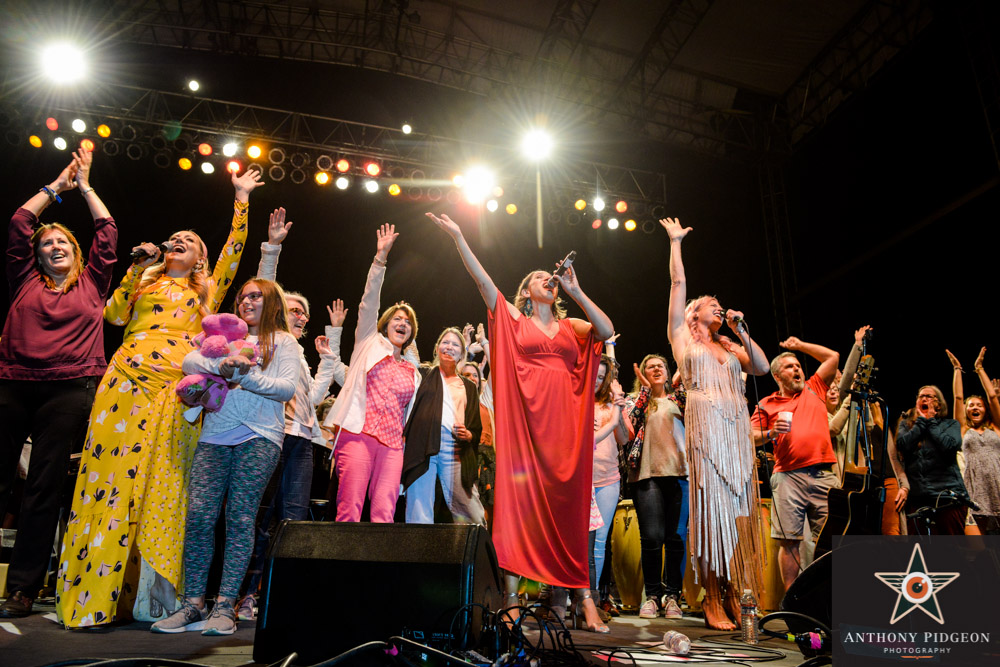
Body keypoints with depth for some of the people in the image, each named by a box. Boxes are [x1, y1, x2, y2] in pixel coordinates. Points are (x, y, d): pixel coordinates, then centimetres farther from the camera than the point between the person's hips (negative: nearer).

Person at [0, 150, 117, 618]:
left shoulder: (91, 284, 15)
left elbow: (106, 231, 15)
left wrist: (85, 186, 25)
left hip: (69, 389, -1)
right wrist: (57, 185, 23)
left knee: (44, 488, -1)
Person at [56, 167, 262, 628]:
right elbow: (115, 315, 10)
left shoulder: (205, 293, 25)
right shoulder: (145, 282, 24)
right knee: (114, 477, -5)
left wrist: (241, 200, 21)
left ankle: (151, 594, 0)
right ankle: (93, 592, 0)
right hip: (129, 381, 0)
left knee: (162, 485, -4)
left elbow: (233, 250, 19)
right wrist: (137, 269, 9)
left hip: (177, 391, 0)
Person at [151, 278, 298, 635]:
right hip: (215, 436, 3)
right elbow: (189, 361, 9)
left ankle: (225, 605, -4)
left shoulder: (283, 341, 14)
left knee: (240, 519, -8)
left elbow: (287, 388, 2)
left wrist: (249, 376, -11)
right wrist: (221, 367, -10)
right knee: (199, 515, -7)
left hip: (259, 437, -3)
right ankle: (193, 604, 0)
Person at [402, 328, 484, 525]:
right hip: (423, 445, -2)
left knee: (474, 518, -6)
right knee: (419, 513, -7)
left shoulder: (469, 387, 24)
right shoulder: (424, 374, 17)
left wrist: (469, 435, 4)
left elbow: (477, 427, 22)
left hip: (455, 450, 2)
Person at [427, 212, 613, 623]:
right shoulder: (515, 320, 14)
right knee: (518, 499, -6)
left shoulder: (572, 327, 19)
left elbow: (607, 331, 1)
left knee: (562, 503, 1)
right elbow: (483, 280, 6)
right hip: (525, 419, -2)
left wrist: (576, 291, 3)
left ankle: (562, 592, 8)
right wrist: (458, 238, 1)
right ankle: (511, 598, -2)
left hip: (564, 423, 2)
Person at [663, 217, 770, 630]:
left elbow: (761, 368, 9)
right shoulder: (682, 336, 14)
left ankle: (734, 594, 7)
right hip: (705, 426, -4)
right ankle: (712, 600, -1)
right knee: (711, 505, -7)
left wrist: (742, 331, 6)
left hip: (737, 429, 5)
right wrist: (675, 242, 15)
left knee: (739, 507, 1)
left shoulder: (730, 347, 25)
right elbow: (678, 283, 11)